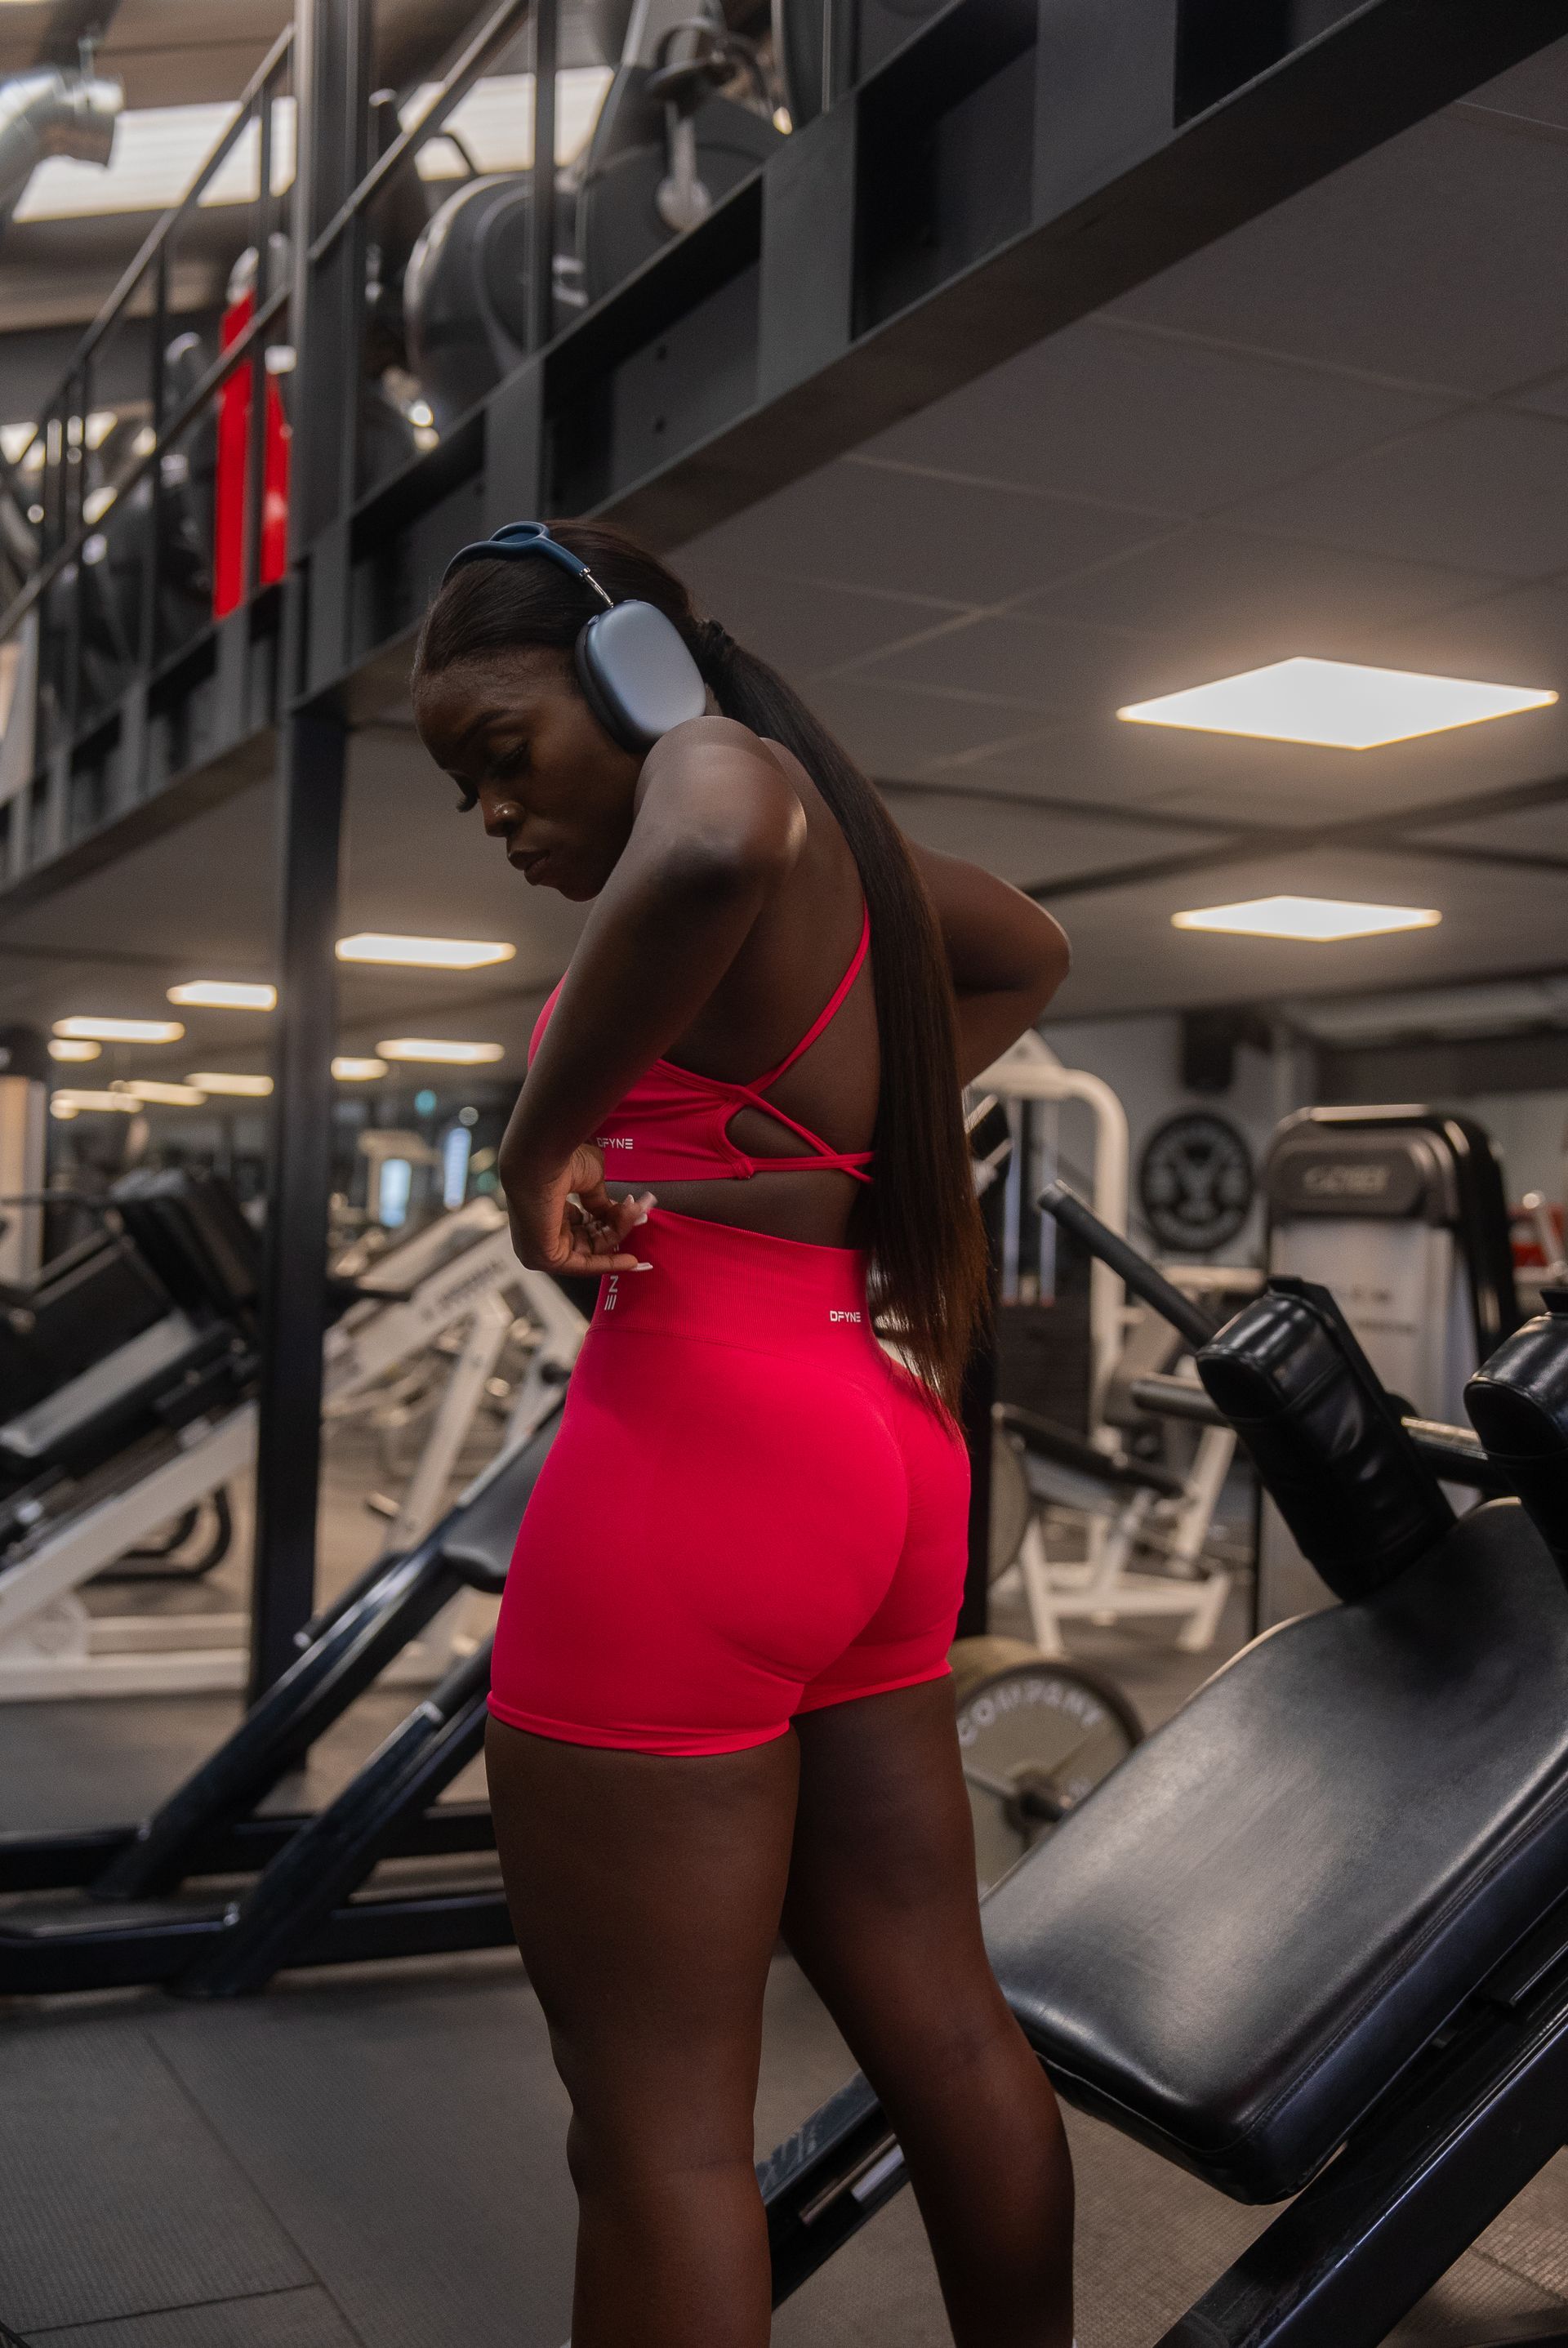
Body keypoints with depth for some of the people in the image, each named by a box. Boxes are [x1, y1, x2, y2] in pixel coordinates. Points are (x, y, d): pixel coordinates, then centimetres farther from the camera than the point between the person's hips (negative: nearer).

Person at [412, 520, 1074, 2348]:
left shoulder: (721, 759, -8)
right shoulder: (841, 832, 17)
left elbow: (712, 853, -35)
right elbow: (1030, 955, 36)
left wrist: (544, 1138, -22)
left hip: (692, 1455, -9)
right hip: (879, 1454, 10)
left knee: (656, 2117, 0)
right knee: (940, 2028, 18)